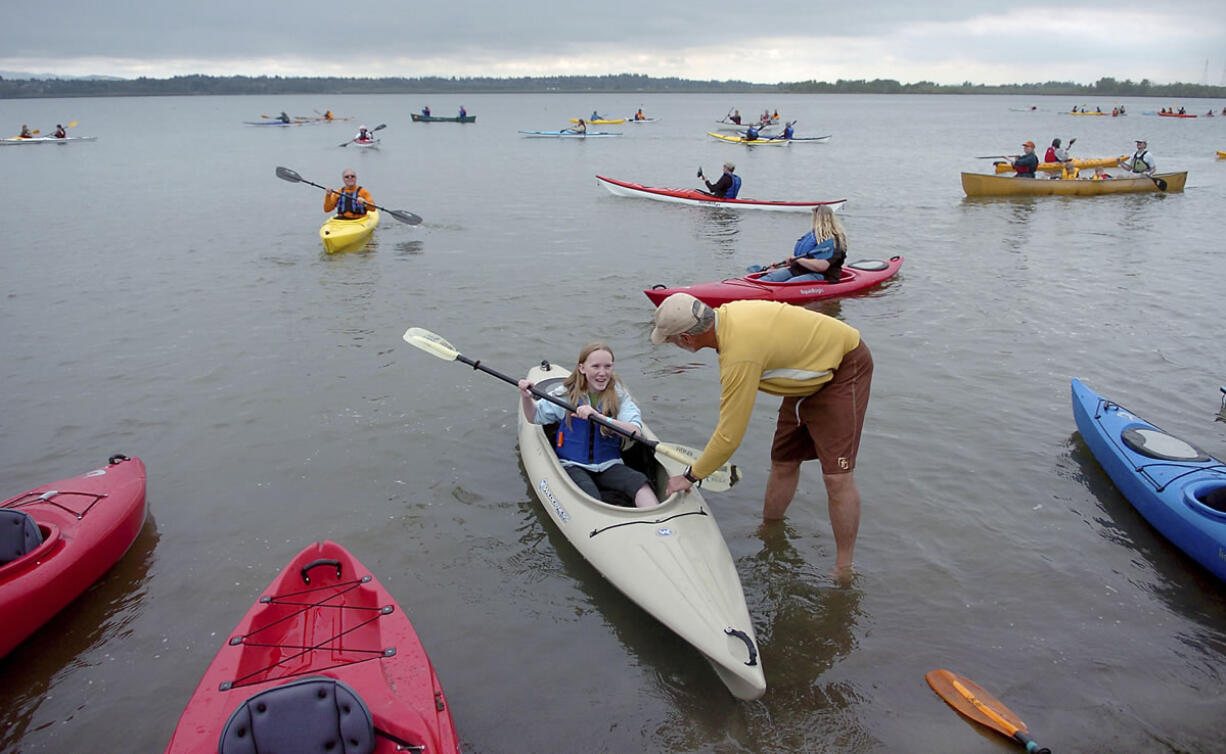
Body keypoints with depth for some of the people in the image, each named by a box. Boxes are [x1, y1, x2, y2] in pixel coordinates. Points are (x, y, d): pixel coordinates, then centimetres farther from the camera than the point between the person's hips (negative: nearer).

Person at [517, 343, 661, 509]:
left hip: (608, 465, 1)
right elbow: (534, 417, 14)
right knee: (590, 495, -34)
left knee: (639, 481, -29)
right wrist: (526, 397, -7)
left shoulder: (619, 395, 0)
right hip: (572, 466, -1)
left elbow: (635, 431, -15)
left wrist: (599, 417, -28)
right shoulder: (566, 394, 2)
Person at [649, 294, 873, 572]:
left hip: (845, 369, -9)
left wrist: (690, 476, -13)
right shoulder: (726, 313, -9)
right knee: (783, 463, 13)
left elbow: (729, 437, -27)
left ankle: (843, 571, -2)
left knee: (837, 476, -13)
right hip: (815, 370, 9)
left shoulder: (739, 356, -35)